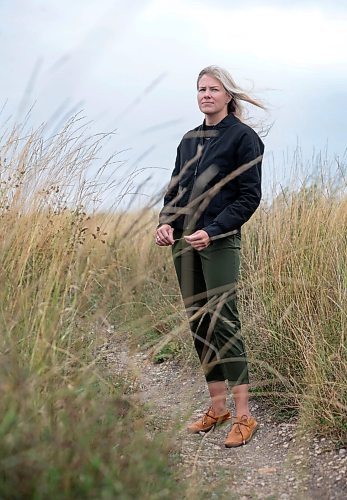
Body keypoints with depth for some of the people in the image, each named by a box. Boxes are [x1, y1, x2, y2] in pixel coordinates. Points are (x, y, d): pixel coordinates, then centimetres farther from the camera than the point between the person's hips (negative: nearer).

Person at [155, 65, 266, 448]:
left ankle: (244, 416, -4)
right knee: (197, 323, 8)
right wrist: (166, 221, -2)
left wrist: (213, 231, -18)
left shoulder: (243, 137, -2)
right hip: (183, 243, 7)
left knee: (223, 323, -10)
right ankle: (216, 409, 18)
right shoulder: (189, 140, 17)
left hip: (219, 243, -7)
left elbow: (249, 197, -7)